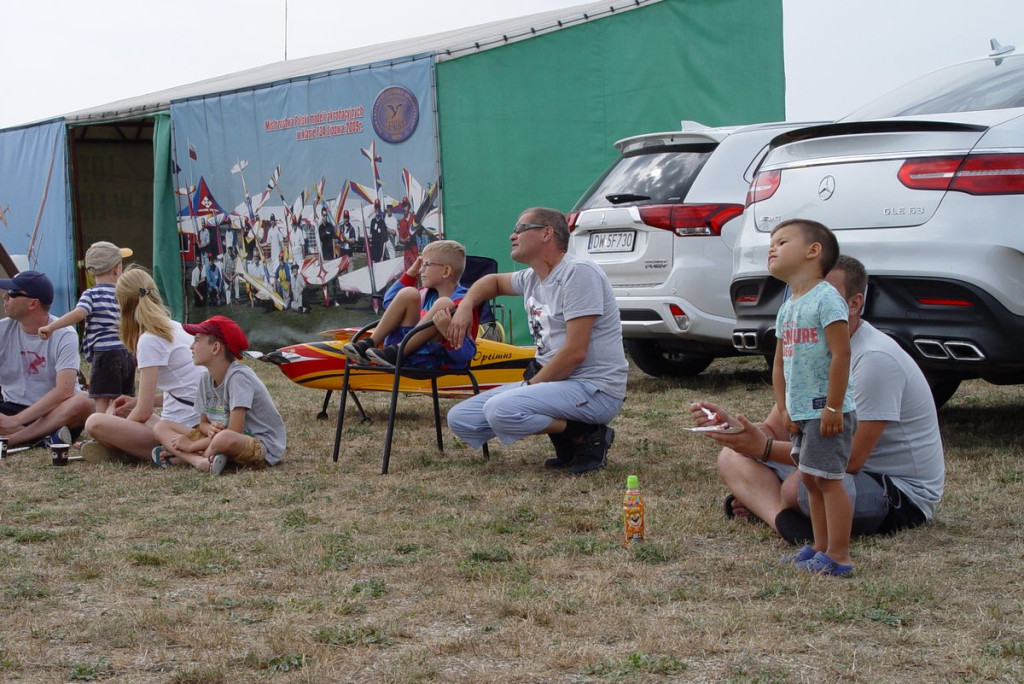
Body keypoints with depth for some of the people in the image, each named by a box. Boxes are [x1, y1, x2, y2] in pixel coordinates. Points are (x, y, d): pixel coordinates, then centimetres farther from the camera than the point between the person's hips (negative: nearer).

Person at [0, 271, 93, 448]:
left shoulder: (64, 335, -10)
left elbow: (64, 390, -22)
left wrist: (16, 420, -30)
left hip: (53, 411, -2)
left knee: (83, 402, -34)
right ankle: (46, 438, -27)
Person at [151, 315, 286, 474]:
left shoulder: (239, 377, -19)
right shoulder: (206, 378, 5)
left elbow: (234, 432, -24)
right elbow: (203, 422, 12)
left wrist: (192, 445, -15)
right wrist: (210, 428, -14)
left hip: (263, 448, -8)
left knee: (225, 438, -43)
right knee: (162, 427, 0)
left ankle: (183, 457, -14)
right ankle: (201, 461, -25)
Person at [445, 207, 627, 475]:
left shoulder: (578, 272, -14)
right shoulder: (532, 279, 13)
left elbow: (575, 352, -20)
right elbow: (493, 281, 36)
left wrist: (532, 385, -13)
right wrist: (465, 306, 16)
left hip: (595, 389, -9)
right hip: (551, 381, 9)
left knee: (500, 410, -31)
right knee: (460, 419, 2)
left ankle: (588, 436, -10)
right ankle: (566, 442, 5)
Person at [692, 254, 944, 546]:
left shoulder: (875, 359, -22)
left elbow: (851, 458, -24)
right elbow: (773, 431, 8)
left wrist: (764, 448, -28)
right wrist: (729, 423, -14)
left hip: (905, 493, -9)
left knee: (802, 485, -38)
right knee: (732, 457, -1)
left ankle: (759, 501, -8)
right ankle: (781, 515, -25)